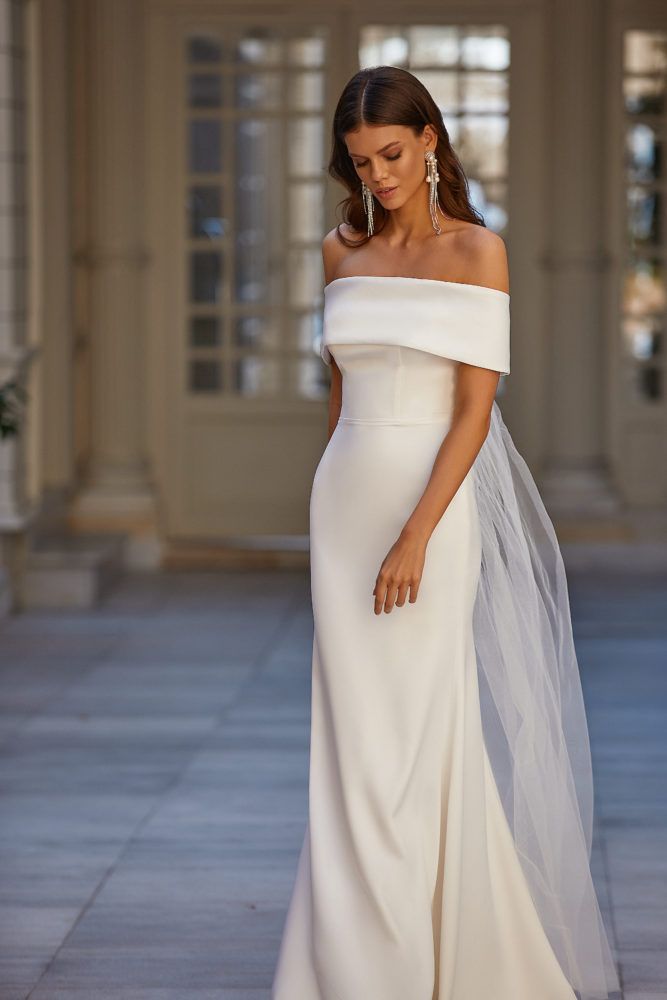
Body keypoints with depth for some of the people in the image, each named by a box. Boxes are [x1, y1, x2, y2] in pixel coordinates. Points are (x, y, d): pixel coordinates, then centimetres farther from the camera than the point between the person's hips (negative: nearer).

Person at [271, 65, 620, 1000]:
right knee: (353, 730, 4)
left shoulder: (477, 251, -6)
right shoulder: (342, 252, 9)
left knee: (428, 726, -3)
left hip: (440, 500, -5)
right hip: (346, 496, 5)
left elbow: (476, 407, -12)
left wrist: (417, 535, -19)